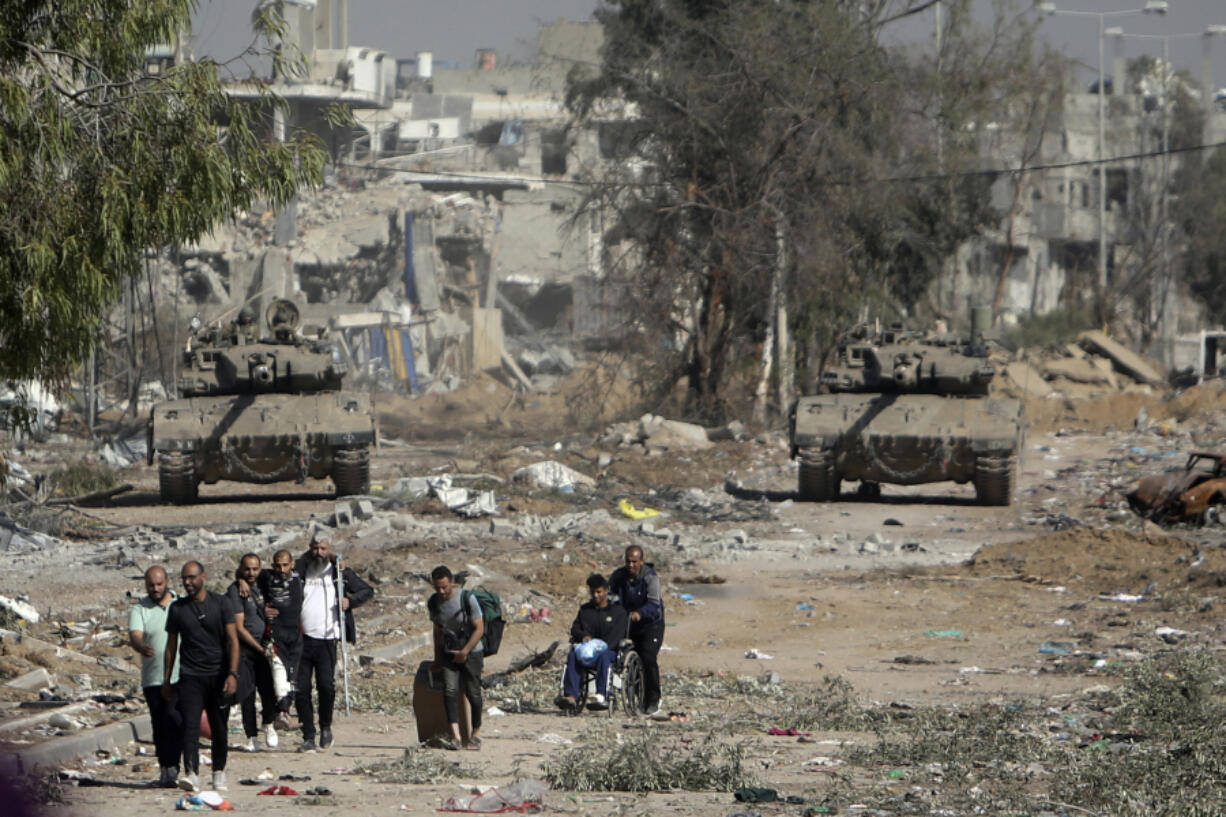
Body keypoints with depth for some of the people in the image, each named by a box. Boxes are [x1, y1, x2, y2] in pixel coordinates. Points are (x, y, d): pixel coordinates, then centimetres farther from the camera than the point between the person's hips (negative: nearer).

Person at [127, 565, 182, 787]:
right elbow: (135, 636, -13)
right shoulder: (139, 610, 3)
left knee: (173, 717, -19)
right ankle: (165, 769, 16)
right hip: (153, 679, 2)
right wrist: (142, 647, -37)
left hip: (181, 676, -2)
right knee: (159, 725, 6)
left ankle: (172, 767, -15)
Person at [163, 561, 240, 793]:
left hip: (218, 676, 0)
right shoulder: (177, 608, 7)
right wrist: (166, 680, 12)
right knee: (190, 724, -16)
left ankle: (219, 772, 23)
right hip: (191, 676, 0)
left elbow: (232, 640, -2)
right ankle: (191, 774, -27)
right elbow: (171, 645, 14)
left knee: (219, 728, 7)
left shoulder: (220, 603, 2)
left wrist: (232, 673, -13)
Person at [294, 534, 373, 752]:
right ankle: (308, 737, 7)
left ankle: (326, 726, 10)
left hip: (326, 640, -2)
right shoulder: (300, 570, 11)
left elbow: (367, 591, 14)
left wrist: (350, 600, -2)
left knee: (326, 685, -15)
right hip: (301, 638, 2)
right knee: (301, 689, -2)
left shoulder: (339, 572, 10)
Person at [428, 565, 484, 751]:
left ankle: (476, 734, 18)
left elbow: (479, 628, -12)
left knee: (472, 692, 0)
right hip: (449, 653, 4)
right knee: (450, 690, -13)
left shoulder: (467, 599, -15)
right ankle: (456, 737, -23)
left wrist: (464, 652, -16)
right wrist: (437, 658, 16)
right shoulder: (434, 603, 1)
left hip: (472, 652, -4)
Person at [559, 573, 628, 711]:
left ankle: (601, 696, -52)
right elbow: (575, 629, 13)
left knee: (603, 656, -40)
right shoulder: (585, 610, 22)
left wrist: (603, 646, -22)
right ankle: (571, 696, -43)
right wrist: (583, 636, -12)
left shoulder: (618, 610, 8)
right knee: (573, 656, -30)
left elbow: (617, 634, -5)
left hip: (611, 650, -3)